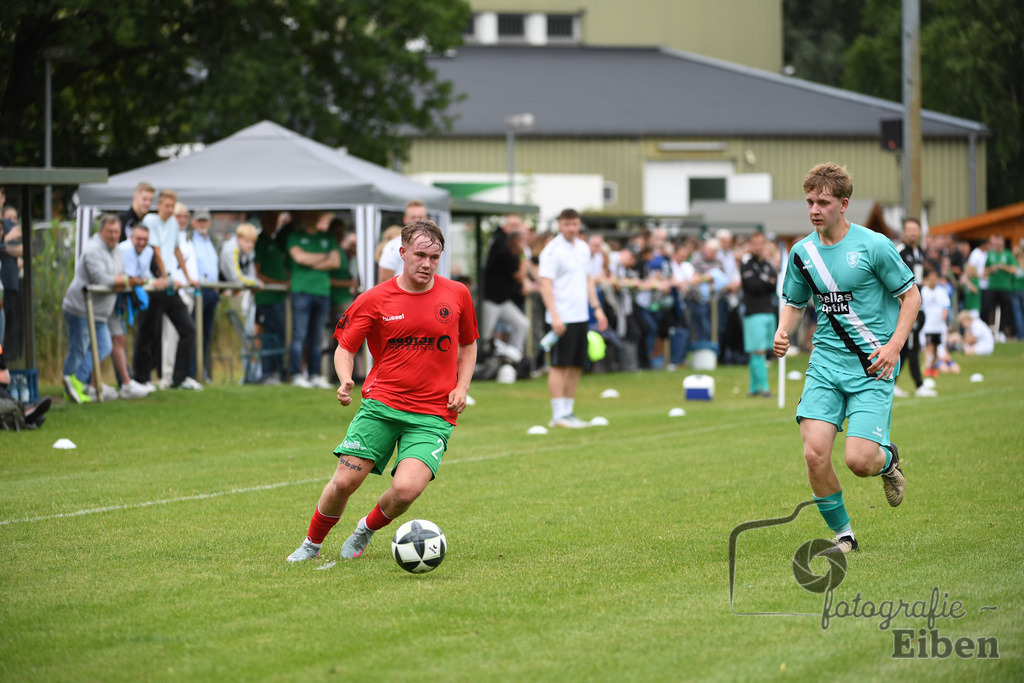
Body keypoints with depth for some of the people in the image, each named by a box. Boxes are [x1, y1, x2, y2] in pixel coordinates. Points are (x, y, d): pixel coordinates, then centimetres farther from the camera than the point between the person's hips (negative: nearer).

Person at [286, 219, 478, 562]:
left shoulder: (457, 295, 4)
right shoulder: (374, 300, -1)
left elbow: (467, 345, 19)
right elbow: (345, 348, 6)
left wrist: (461, 388, 4)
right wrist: (345, 381, -15)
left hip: (433, 414, 0)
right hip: (381, 404, 0)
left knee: (406, 489, -20)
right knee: (344, 482, -10)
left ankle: (367, 529, 13)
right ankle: (312, 543, 18)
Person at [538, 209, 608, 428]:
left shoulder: (583, 248, 13)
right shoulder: (552, 251, -10)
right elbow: (545, 285, -14)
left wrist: (597, 308, 16)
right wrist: (555, 315, -22)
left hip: (581, 317, 7)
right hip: (562, 318, -7)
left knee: (576, 366, 8)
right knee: (560, 366, -6)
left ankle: (569, 412, 14)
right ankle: (559, 416, -3)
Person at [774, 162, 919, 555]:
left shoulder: (874, 246, -8)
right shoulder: (802, 252, 6)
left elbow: (911, 295, 0)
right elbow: (795, 303, 21)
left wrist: (894, 345, -12)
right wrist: (783, 332, -1)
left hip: (872, 366, -4)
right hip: (826, 362, 4)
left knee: (859, 460, -17)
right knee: (815, 454, -13)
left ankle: (888, 458, 22)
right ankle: (842, 534, 9)